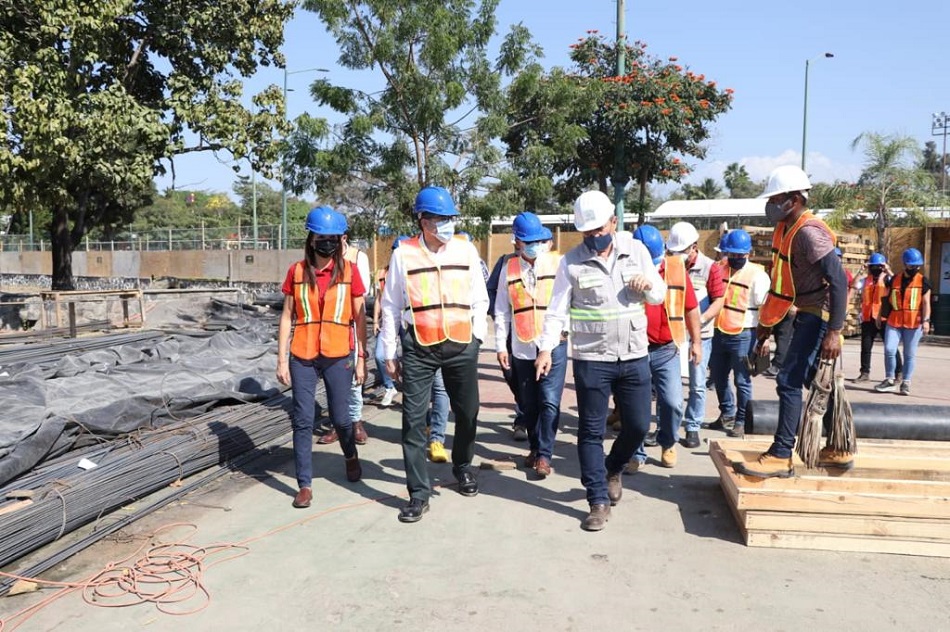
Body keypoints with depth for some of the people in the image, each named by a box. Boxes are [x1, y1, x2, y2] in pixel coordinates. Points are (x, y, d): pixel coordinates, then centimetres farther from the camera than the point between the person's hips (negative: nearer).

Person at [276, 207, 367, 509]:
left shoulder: (349, 271, -1)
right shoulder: (297, 271, 2)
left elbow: (359, 317, 3)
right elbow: (287, 317, 5)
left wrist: (361, 358, 1)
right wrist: (281, 359, 2)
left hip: (338, 356, -1)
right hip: (302, 357, 1)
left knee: (340, 417, 8)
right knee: (302, 421, 2)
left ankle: (351, 456, 40)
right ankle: (304, 484, 14)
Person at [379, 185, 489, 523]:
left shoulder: (466, 250, 3)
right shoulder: (403, 254, -1)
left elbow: (479, 299, 10)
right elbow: (391, 306, 4)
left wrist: (477, 337, 3)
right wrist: (389, 353, 4)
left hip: (461, 345, 2)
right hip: (419, 348, -2)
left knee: (467, 413, 13)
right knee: (413, 419, -2)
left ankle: (463, 467, 40)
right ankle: (419, 493, 9)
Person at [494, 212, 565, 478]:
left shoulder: (558, 263, 1)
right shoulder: (509, 268, 7)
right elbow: (501, 310, 9)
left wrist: (567, 327, -9)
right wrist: (501, 345, 7)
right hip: (522, 347, 3)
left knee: (550, 401, -8)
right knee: (528, 404, 12)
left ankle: (544, 454, 1)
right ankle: (534, 448, 29)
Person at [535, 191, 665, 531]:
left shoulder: (636, 249, 3)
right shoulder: (571, 261, -4)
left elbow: (660, 295, 10)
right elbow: (557, 309, -4)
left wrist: (648, 286, -13)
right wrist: (546, 348, -16)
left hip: (635, 357, 3)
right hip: (591, 359, -2)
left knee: (638, 425, 11)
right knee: (591, 431, 3)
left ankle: (613, 469, 40)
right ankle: (599, 501, 16)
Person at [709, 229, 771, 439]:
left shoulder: (757, 275, -7)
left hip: (743, 335, -6)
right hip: (719, 333, 6)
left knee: (742, 381, -1)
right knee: (719, 377, 17)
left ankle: (740, 421, 10)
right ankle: (727, 412, 36)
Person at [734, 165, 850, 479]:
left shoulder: (809, 232, -19)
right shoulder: (785, 230, 9)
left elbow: (839, 280, -25)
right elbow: (781, 283, 16)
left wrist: (834, 332, -30)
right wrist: (765, 326, 18)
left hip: (818, 316, -10)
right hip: (807, 314, 10)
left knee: (789, 382, -10)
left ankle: (781, 456, -3)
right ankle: (839, 450, 29)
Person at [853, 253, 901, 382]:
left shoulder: (887, 278, 1)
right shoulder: (866, 280, 14)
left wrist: (887, 270, -15)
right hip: (868, 318, 4)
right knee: (865, 347, 8)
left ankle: (899, 372, 10)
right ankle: (865, 373, 16)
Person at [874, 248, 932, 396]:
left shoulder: (923, 281, 2)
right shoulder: (894, 280, 9)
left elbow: (926, 303, -2)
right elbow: (887, 300, 18)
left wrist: (926, 320, -13)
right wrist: (880, 315, 21)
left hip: (914, 324, -2)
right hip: (894, 322, 2)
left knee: (909, 354, 5)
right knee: (889, 350, -7)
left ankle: (906, 383, 14)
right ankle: (890, 380, 6)